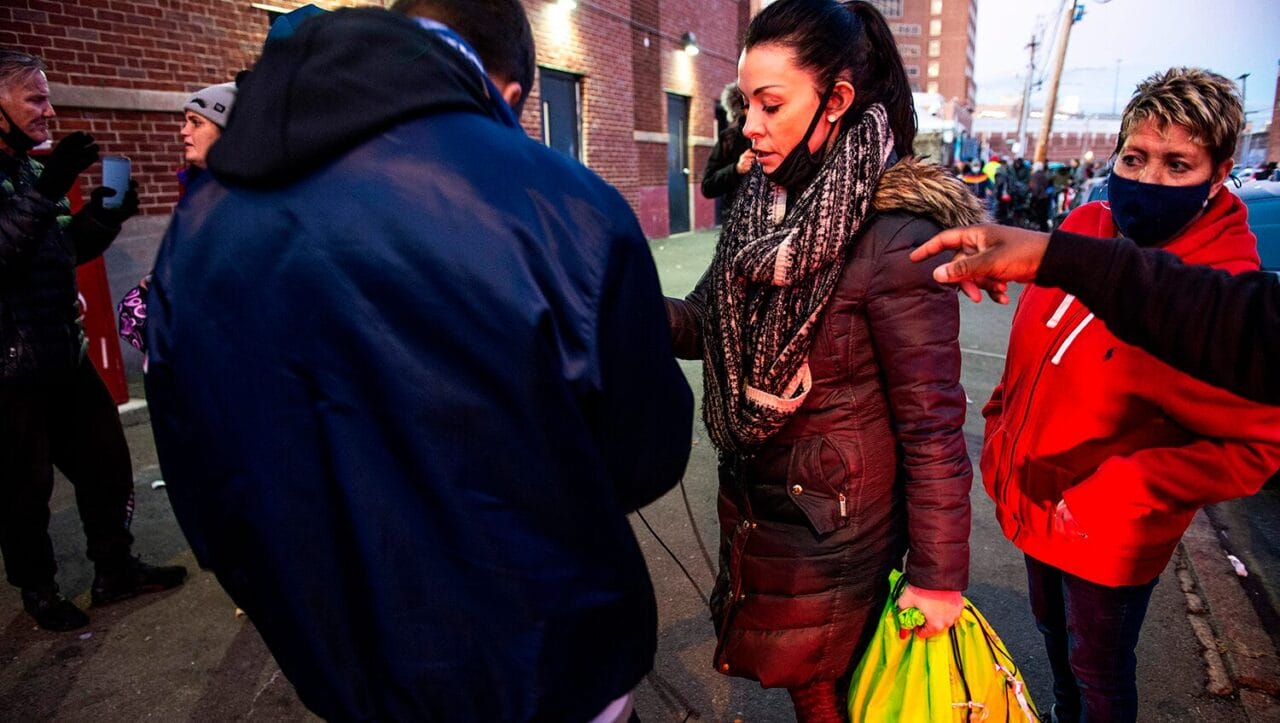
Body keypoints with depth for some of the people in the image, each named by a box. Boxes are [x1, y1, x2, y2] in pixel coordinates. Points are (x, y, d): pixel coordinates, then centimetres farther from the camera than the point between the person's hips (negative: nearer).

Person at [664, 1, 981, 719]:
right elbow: (706, 319, -1)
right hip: (751, 501, 6)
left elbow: (932, 423, -19)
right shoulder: (763, 206, -1)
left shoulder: (896, 237, -24)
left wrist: (938, 576, -13)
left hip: (832, 527, -6)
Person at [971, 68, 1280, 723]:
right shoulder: (1085, 227, -7)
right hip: (1034, 507, 6)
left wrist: (1123, 492, -25)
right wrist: (1001, 434, 6)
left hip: (1108, 544, -6)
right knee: (1053, 636, 29)